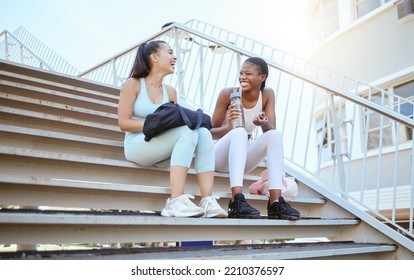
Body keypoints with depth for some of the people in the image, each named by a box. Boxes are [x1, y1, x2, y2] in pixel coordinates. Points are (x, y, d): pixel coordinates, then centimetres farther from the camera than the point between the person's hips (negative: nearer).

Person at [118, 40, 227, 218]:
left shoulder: (170, 92, 15)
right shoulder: (133, 84, 1)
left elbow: (176, 124, 11)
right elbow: (123, 123, -7)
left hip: (164, 151, 5)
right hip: (138, 146, -5)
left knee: (203, 132, -22)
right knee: (188, 130, -30)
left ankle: (207, 201, -33)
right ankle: (176, 202, -41)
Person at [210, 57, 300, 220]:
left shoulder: (267, 94, -2)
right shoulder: (228, 94, -11)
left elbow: (271, 130, -9)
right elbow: (211, 133, -9)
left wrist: (264, 124, -33)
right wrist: (228, 127, -31)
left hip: (243, 157, 4)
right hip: (220, 155, -3)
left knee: (275, 135, -21)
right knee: (239, 132, -33)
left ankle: (275, 202, -29)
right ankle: (237, 201, -45)